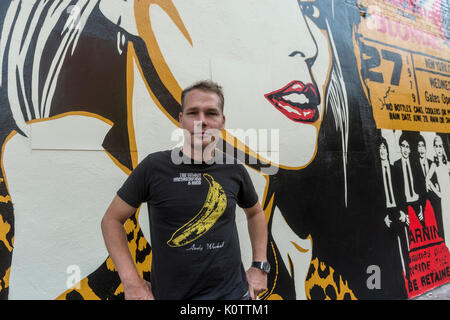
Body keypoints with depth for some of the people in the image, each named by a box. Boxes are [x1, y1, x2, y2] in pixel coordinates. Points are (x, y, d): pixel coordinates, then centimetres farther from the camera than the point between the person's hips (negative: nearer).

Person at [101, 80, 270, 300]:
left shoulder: (234, 170, -4)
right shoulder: (154, 167, -11)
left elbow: (255, 213, 14)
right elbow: (112, 219, -2)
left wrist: (259, 266, 7)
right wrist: (132, 282, -8)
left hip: (233, 290, 2)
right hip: (171, 293, -1)